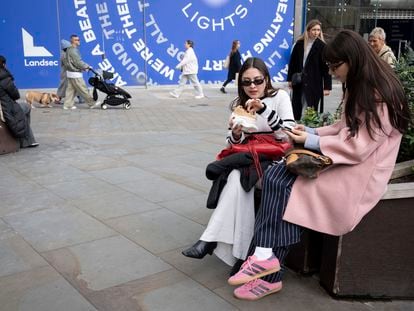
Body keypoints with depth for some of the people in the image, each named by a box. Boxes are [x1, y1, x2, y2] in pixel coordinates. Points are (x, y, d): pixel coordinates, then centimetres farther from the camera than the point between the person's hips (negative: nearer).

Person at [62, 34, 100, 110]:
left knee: (70, 89, 11)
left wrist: (84, 66, 11)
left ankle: (67, 104, 12)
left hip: (70, 72, 10)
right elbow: (78, 62, -20)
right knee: (83, 89, -4)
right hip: (75, 73, -10)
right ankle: (91, 103, 1)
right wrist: (87, 66, -10)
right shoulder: (73, 50, -17)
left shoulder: (69, 50, 15)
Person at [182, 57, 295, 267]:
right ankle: (238, 251, -29)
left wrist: (263, 108, -26)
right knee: (238, 178, -32)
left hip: (275, 158, -3)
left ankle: (211, 239, -29)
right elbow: (234, 145, 3)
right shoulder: (239, 104, 8)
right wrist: (235, 134, -22)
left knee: (239, 176, -32)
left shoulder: (280, 97, -2)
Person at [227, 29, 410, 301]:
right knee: (274, 176, -14)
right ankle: (266, 261, -18)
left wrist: (312, 142, -14)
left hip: (361, 172, -9)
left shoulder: (381, 95, -16)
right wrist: (312, 131, 3)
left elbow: (358, 148, -20)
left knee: (283, 187, -20)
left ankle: (267, 266, -10)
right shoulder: (358, 88, 14)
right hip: (345, 160, 9)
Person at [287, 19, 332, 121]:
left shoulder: (322, 46, -5)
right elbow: (292, 62, 11)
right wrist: (290, 79, 9)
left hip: (314, 84, -3)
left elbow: (326, 67, -8)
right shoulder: (299, 44, 4)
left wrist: (327, 86, -12)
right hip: (298, 81, 3)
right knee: (296, 108, 10)